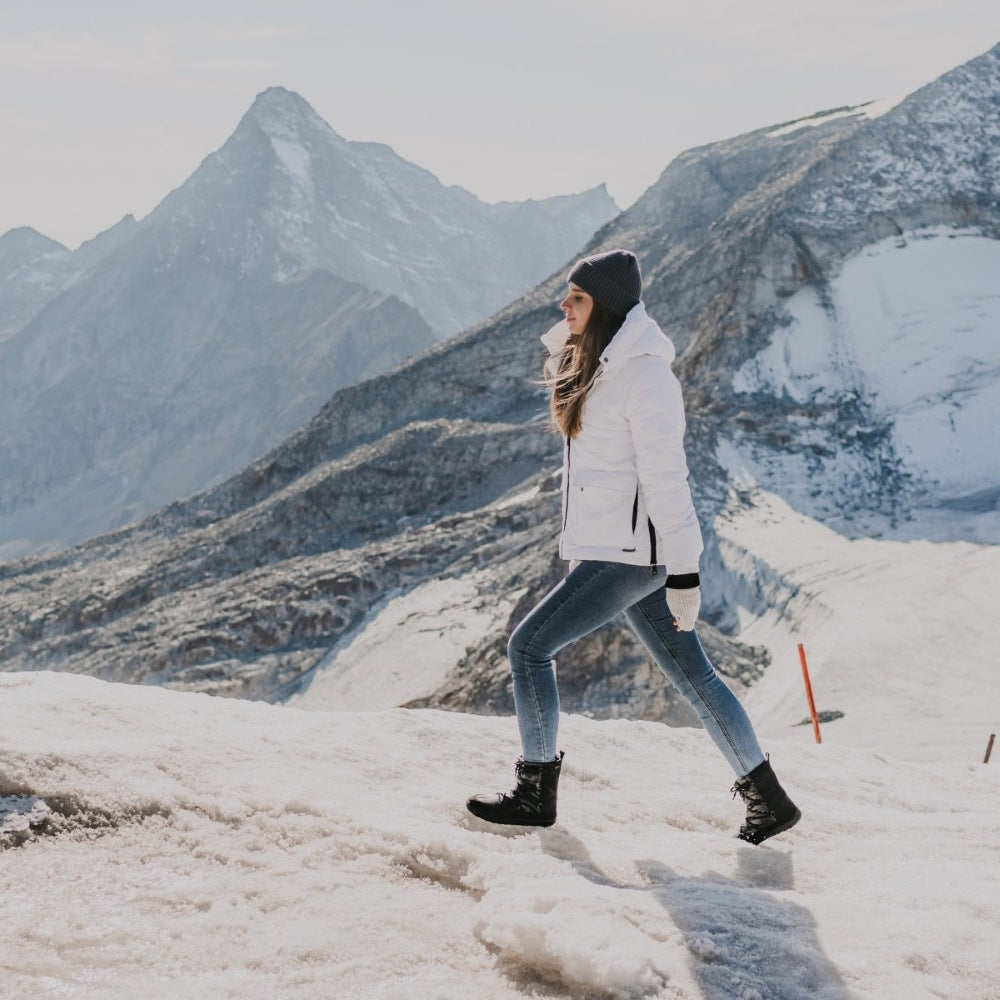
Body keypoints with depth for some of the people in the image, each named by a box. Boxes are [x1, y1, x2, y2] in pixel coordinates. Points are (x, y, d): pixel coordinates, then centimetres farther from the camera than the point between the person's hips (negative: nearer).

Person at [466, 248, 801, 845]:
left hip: (632, 553, -10)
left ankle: (536, 794, 6)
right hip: (620, 549, 10)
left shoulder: (644, 376, -16)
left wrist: (683, 572, -20)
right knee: (693, 676, 11)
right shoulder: (598, 364, 13)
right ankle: (768, 800, 18)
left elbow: (665, 478, -19)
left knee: (530, 645, -5)